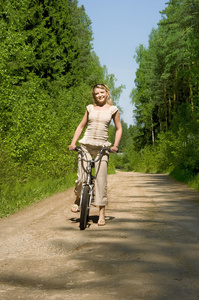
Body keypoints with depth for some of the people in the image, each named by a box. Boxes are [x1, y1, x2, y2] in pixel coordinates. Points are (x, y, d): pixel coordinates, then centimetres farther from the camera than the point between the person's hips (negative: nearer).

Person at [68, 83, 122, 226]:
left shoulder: (113, 109, 6)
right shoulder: (90, 108, 10)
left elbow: (119, 129, 11)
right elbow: (81, 126, 16)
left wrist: (115, 145, -2)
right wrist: (73, 142, 5)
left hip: (102, 147, -1)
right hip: (86, 145, 1)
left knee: (101, 180, -7)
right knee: (81, 179, -9)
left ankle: (102, 214, 1)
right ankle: (78, 199, 23)